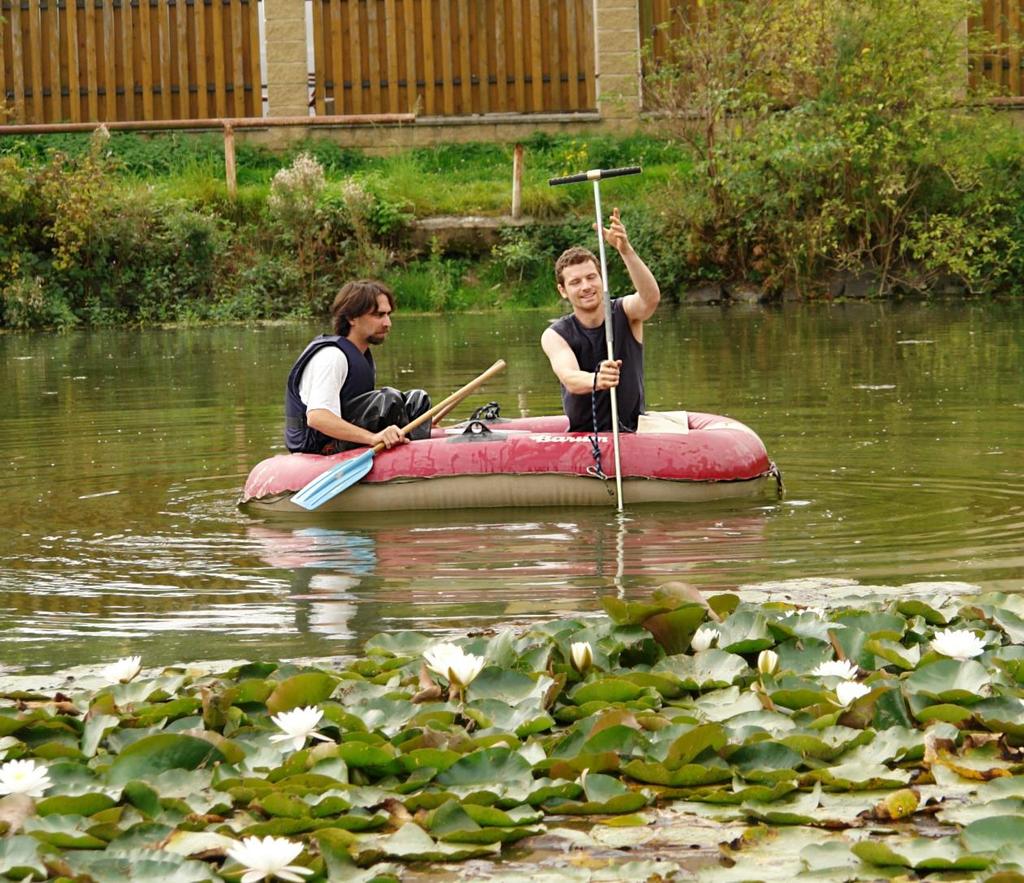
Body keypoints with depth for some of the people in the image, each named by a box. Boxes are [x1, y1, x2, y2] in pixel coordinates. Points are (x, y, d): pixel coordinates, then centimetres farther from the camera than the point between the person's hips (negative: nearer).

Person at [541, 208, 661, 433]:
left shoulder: (625, 313, 0)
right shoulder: (555, 336, -3)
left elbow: (651, 297, -24)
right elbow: (569, 377, -22)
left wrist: (626, 251, -39)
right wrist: (595, 380, -46)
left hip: (632, 433, -1)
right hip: (581, 436, 1)